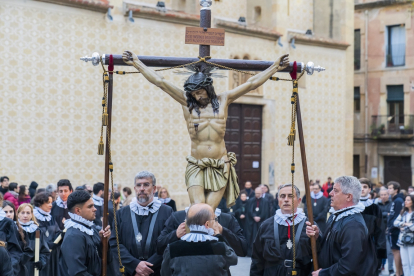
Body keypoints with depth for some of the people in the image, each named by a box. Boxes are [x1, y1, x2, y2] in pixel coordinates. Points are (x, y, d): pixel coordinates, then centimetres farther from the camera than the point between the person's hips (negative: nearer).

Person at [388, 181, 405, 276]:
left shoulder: (398, 201, -15)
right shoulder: (394, 200, 16)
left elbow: (397, 216, -20)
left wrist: (391, 227, -17)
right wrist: (389, 227, 13)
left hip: (395, 230, -10)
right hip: (394, 230, 10)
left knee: (396, 250, -6)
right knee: (397, 251, 13)